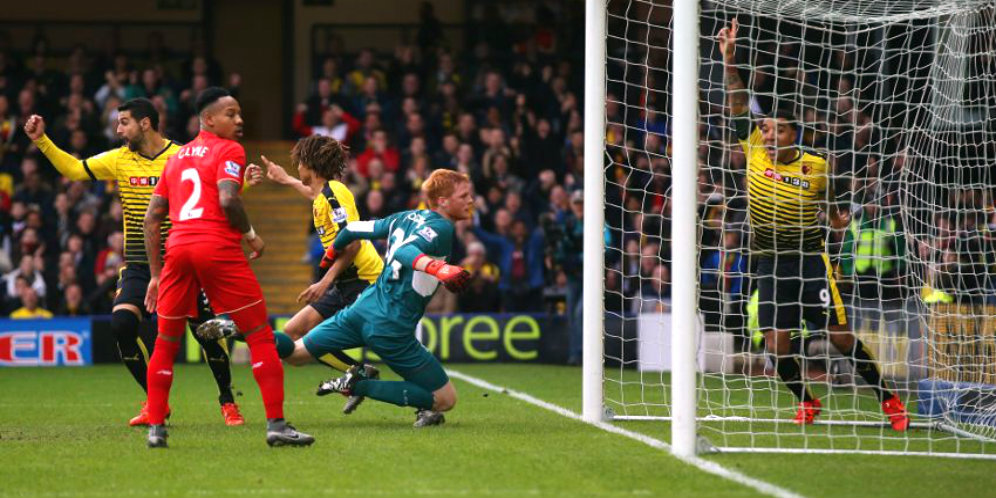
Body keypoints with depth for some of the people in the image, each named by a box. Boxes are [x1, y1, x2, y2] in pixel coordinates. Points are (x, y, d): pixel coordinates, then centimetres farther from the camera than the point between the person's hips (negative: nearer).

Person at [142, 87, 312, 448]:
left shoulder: (176, 158, 22)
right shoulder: (229, 151, 3)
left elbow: (151, 219, 20)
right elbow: (228, 200, -14)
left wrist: (155, 275, 22)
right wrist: (251, 236, 2)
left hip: (177, 249, 6)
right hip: (218, 248, -6)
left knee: (166, 342, 16)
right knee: (260, 335, 1)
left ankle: (155, 428, 11)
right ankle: (276, 424, -5)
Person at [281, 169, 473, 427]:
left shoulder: (407, 217, 12)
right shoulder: (442, 228, -11)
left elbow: (354, 229, 20)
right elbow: (405, 252, -29)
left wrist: (331, 253, 40)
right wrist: (438, 268, -47)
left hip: (363, 309, 8)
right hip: (392, 327, -8)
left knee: (294, 353, 25)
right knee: (446, 399, -2)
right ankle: (359, 386, -12)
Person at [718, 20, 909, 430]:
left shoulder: (815, 165, -5)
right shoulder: (756, 151, -2)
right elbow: (738, 105, -5)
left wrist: (836, 216, 11)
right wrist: (729, 59, -10)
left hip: (810, 260, -2)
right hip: (770, 263, 2)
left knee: (840, 337, -6)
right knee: (777, 346, -4)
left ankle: (887, 399, 7)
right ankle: (806, 403, 20)